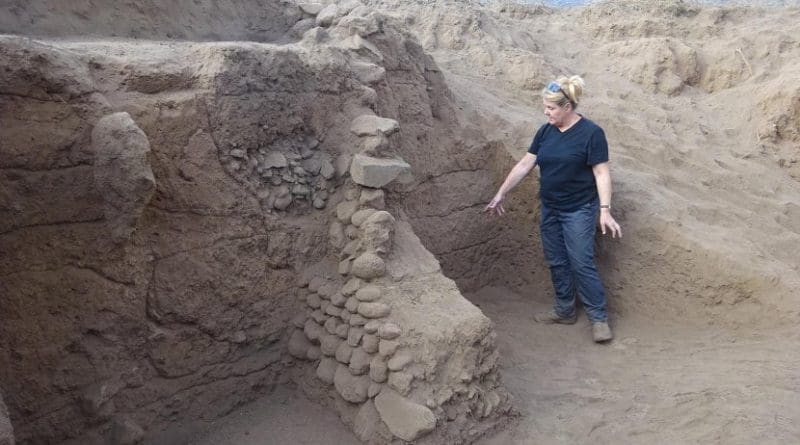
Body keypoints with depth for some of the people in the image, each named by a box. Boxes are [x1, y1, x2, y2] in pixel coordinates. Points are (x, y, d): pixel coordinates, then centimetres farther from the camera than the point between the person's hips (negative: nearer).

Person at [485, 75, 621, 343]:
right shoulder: (546, 132, 3)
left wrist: (605, 211, -21)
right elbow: (525, 164, 7)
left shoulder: (591, 133, -14)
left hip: (579, 211, -6)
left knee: (582, 264, -3)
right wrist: (501, 194, 7)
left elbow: (601, 173, -14)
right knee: (556, 263, 13)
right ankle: (564, 311, 28)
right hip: (550, 210, 6)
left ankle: (599, 318, 11)